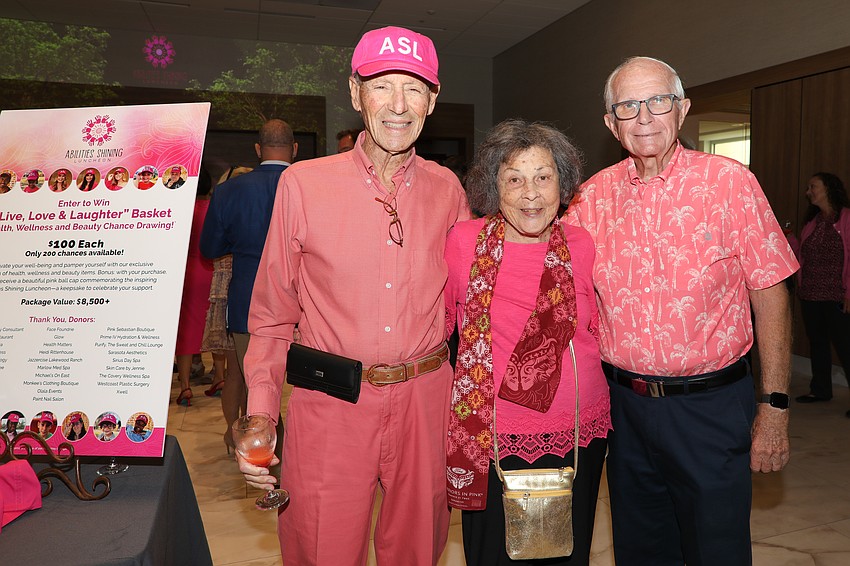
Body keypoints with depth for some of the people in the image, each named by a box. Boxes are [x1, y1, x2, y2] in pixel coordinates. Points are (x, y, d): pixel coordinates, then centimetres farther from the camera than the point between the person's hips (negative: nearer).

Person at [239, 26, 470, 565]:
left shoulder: (447, 189, 2)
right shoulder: (302, 183, -4)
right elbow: (273, 314, 1)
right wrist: (259, 414, -7)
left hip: (424, 400, 2)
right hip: (330, 405, -2)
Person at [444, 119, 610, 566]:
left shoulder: (580, 246, -2)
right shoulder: (464, 241, -7)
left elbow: (596, 333, 11)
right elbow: (440, 321, 6)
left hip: (576, 436, 3)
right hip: (490, 437, -2)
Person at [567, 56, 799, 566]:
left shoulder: (729, 182, -8)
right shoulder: (594, 196, -1)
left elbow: (770, 294, -5)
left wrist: (775, 407, -7)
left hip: (710, 405, -2)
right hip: (624, 404, 3)